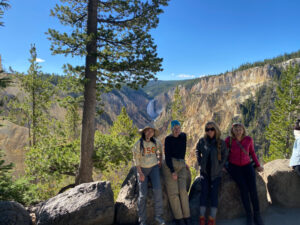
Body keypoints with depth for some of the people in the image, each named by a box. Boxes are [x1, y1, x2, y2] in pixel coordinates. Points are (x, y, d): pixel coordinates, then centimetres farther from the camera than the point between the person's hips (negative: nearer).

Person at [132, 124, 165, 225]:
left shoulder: (156, 142, 1)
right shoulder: (138, 144, -8)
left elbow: (160, 150, 23)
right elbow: (136, 159, -7)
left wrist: (160, 161, 18)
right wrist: (140, 172, -13)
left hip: (154, 168, 2)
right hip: (142, 169, -2)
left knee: (157, 189, -19)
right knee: (143, 195, -7)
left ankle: (158, 216, -6)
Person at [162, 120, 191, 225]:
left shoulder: (184, 136, 6)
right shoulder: (168, 139, -8)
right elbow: (167, 156, -12)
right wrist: (172, 171, -18)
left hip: (181, 165, 4)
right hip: (169, 165, -3)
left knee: (183, 190, -9)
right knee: (173, 191, -5)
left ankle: (186, 216, 0)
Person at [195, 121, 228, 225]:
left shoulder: (221, 143, -6)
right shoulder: (202, 141, -3)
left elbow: (225, 156, 6)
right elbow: (197, 151, 15)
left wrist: (220, 167, 0)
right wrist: (200, 163, 7)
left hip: (216, 173, -1)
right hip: (204, 171, 1)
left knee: (214, 193, -1)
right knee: (204, 192, 1)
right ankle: (202, 217, 9)